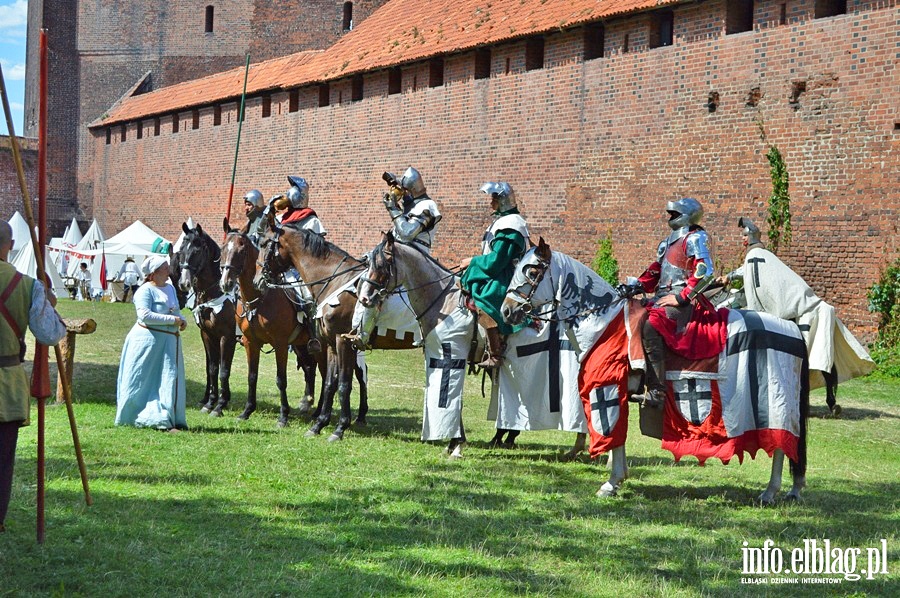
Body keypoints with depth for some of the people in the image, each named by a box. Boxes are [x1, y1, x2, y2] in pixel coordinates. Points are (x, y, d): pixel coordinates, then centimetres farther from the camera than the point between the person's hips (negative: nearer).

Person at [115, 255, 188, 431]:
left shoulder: (170, 288, 14)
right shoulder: (145, 291, -11)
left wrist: (182, 320, 2)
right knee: (142, 382, 0)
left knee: (169, 380, 4)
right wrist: (172, 320, -21)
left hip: (169, 341, 7)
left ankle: (167, 419, 9)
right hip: (148, 341, -7)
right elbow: (145, 315, -23)